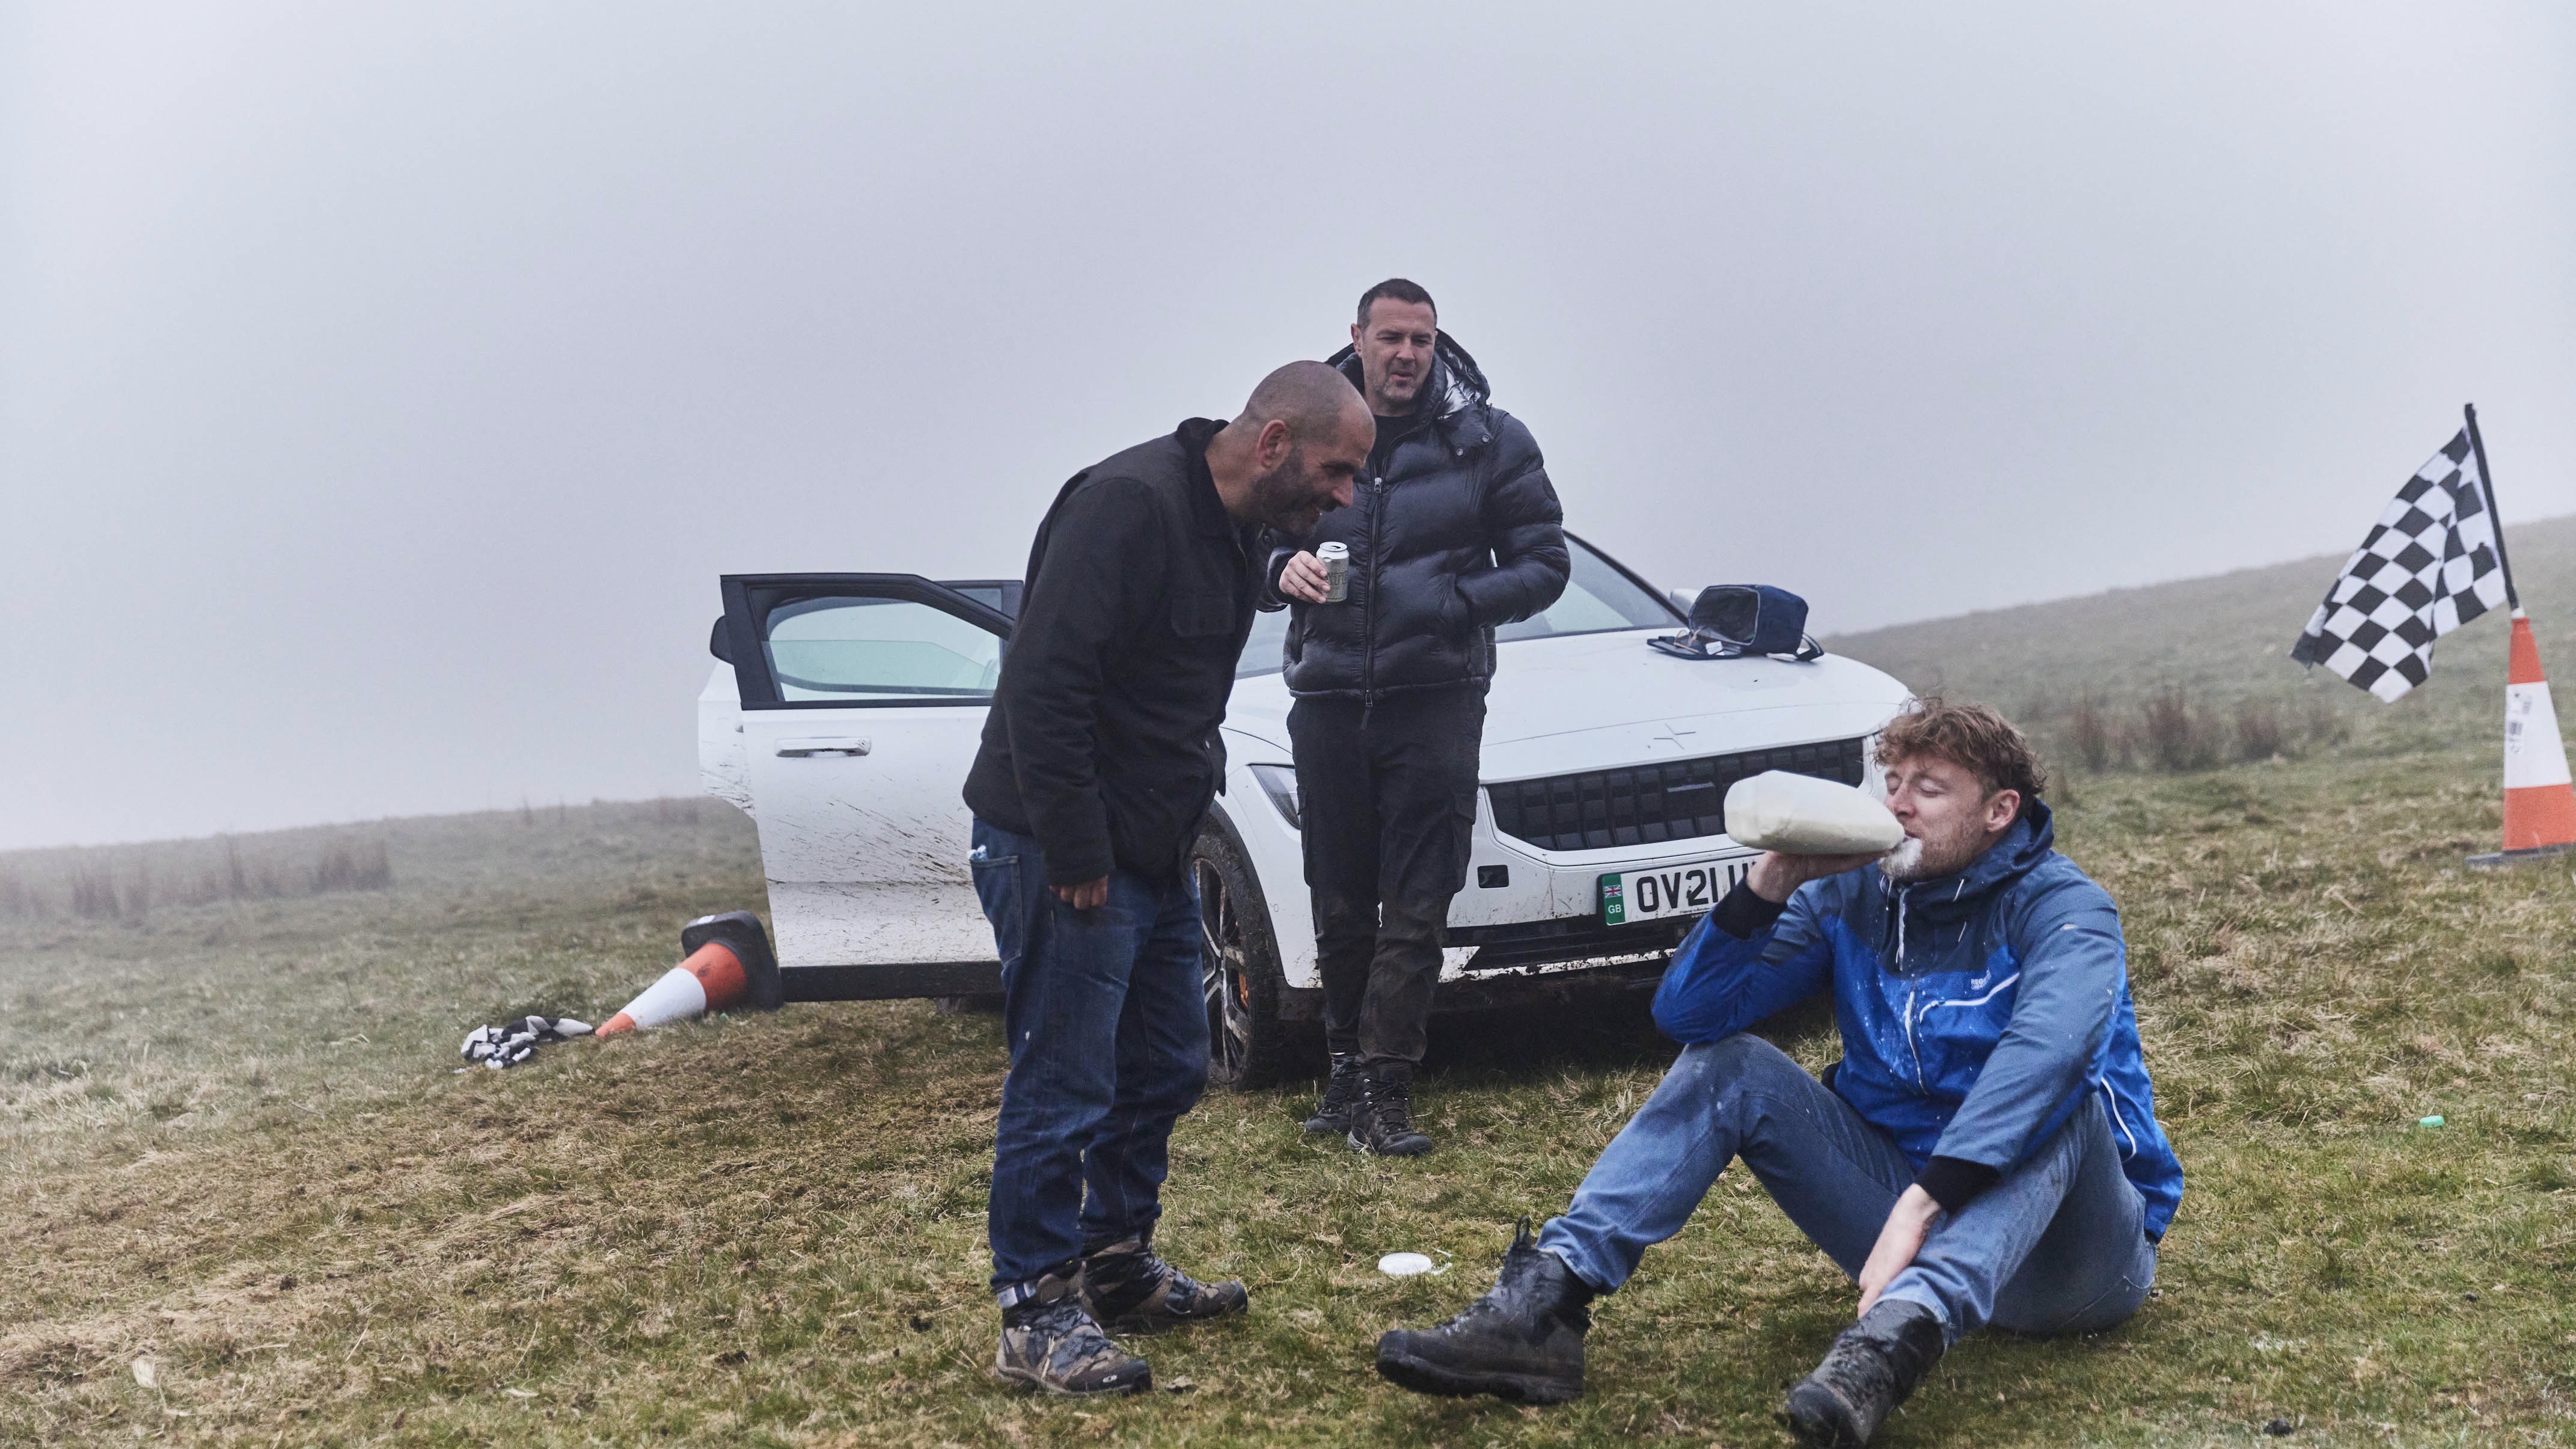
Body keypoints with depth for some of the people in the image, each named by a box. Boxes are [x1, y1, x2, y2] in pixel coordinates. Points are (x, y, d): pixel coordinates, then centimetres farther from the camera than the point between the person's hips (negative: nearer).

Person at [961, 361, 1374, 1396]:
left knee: (1166, 1068, 16)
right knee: (1064, 1088, -3)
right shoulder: (1129, 504, -21)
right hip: (1064, 854, -10)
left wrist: (1187, 815, 12)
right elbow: (1043, 684, -26)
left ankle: (1118, 1267, 32)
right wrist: (1075, 859, -23)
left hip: (1153, 853, 10)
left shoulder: (1235, 533, 10)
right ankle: (1037, 1316, 10)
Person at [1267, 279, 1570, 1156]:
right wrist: (1283, 568, -9)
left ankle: (1380, 1087, 2)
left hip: (1434, 698, -2)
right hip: (1326, 696, 2)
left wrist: (1455, 603, -14)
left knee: (1414, 909, -4)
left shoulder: (1488, 439, 1)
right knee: (1339, 906, 9)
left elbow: (1544, 565, 2)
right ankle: (1346, 1069, 23)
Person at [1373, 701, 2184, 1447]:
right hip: (1909, 1215, 4)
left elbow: (2047, 1051, -36)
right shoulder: (1852, 895, 2)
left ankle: (1898, 1335, -56)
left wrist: (1920, 1204, -47)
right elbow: (1688, 1014, -7)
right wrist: (1774, 881, -20)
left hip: (2070, 1259, -4)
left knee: (2059, 1091, -33)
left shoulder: (2060, 907, -13)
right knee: (1726, 1066, -9)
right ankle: (1546, 1304, -26)